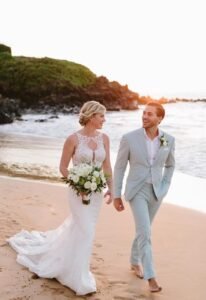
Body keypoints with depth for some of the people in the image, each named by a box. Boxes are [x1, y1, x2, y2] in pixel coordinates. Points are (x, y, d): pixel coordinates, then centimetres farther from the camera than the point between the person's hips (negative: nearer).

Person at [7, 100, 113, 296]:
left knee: (77, 227, 19)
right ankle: (80, 278, 9)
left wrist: (111, 189, 1)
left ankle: (63, 261, 46)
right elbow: (63, 167, -8)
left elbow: (107, 166, 6)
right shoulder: (73, 139, -15)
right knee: (85, 232, -7)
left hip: (96, 191, 5)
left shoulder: (104, 138, -1)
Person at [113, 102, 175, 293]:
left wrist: (165, 187, 4)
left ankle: (135, 262, 41)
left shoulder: (168, 140, -4)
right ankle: (150, 276, -3)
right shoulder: (129, 138, -12)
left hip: (156, 192, 4)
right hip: (136, 191, -3)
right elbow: (119, 167, -5)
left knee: (143, 230, 18)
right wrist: (116, 196, -4)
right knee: (145, 233, -12)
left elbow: (170, 165, 14)